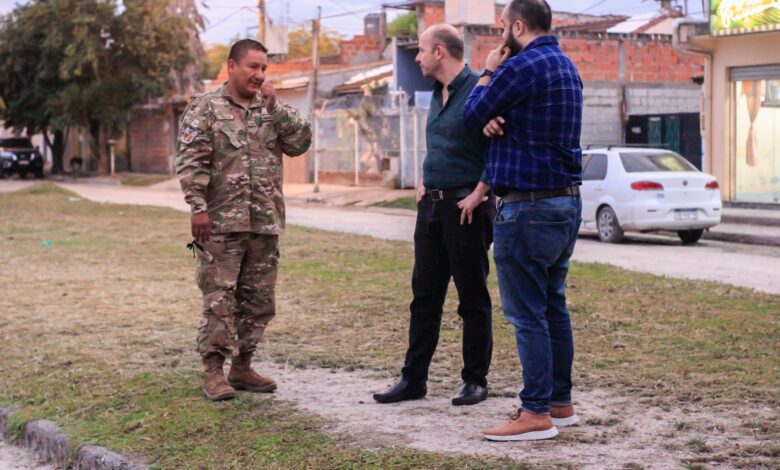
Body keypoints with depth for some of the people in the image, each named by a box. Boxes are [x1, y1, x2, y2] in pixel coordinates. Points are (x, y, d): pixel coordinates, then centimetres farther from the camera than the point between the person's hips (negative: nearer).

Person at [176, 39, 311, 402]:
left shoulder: (272, 110, 14)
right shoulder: (205, 108, -1)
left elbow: (301, 143, 2)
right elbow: (191, 161, -8)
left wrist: (274, 106, -4)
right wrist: (198, 207, -16)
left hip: (266, 222, 5)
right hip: (222, 222, -5)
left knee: (259, 299, 10)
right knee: (219, 298, -5)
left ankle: (242, 366, 21)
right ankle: (213, 372, 2)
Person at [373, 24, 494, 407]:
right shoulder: (438, 94, 14)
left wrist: (478, 194, -19)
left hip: (465, 209, -8)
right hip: (431, 205, 8)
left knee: (472, 298, 2)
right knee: (424, 295, 9)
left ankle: (475, 381, 11)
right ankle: (413, 378, 15)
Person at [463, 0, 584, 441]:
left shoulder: (521, 67, -16)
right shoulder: (567, 67, 15)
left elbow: (473, 115, -4)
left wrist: (489, 73, 11)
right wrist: (493, 119, -4)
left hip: (528, 206, -9)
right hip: (567, 201, 10)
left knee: (527, 313, -6)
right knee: (554, 307, 15)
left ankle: (536, 413, -4)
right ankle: (560, 402, 21)